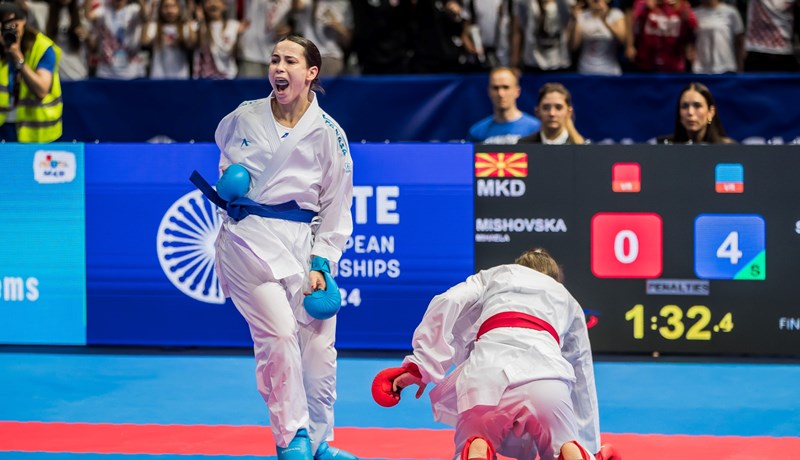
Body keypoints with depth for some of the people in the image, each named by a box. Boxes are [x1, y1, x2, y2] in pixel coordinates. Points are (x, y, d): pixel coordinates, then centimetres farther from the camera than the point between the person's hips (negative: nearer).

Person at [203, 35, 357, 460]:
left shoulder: (328, 134, -1)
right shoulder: (243, 118, 1)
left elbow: (336, 208, 2)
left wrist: (321, 264, -6)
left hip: (303, 241, 1)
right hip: (249, 238, -1)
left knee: (318, 344, 5)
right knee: (278, 333, -17)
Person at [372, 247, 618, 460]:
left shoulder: (493, 276, 35)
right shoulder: (567, 300, 39)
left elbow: (447, 304, 13)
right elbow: (583, 376, 42)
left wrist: (419, 365, 14)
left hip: (488, 369, 0)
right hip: (544, 371, 0)